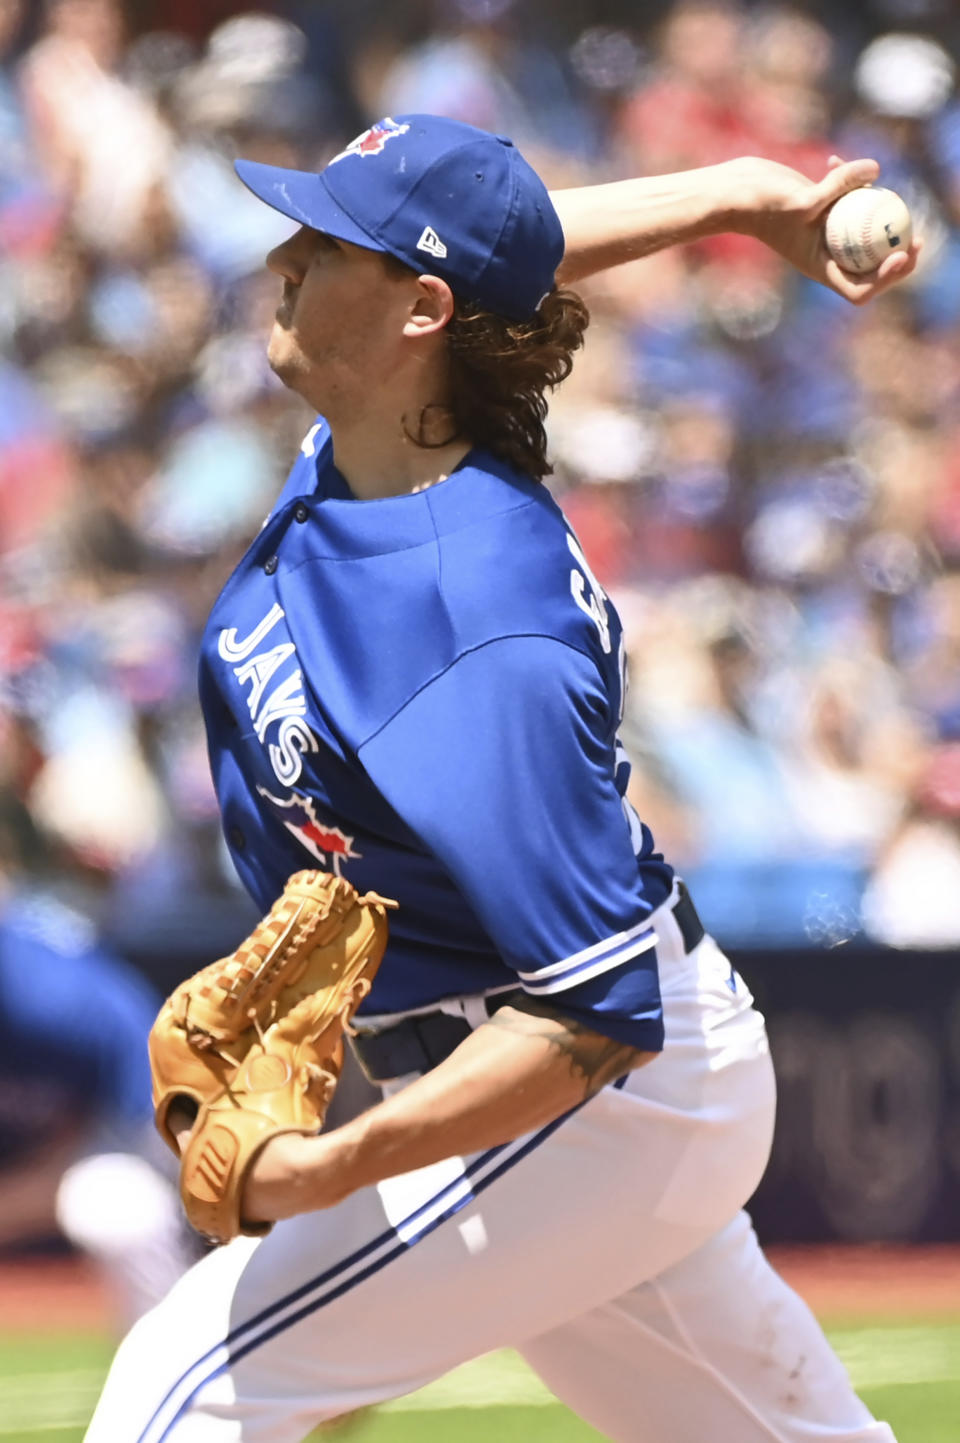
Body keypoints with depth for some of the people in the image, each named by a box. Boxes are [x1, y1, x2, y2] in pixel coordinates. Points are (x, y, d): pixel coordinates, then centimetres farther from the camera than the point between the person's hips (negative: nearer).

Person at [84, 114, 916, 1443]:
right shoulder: (361, 447, -6)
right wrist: (741, 196, 5)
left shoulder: (479, 660, -33)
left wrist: (338, 1167, -36)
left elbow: (598, 1019, -33)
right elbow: (513, 253, 16)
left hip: (595, 1115, -10)